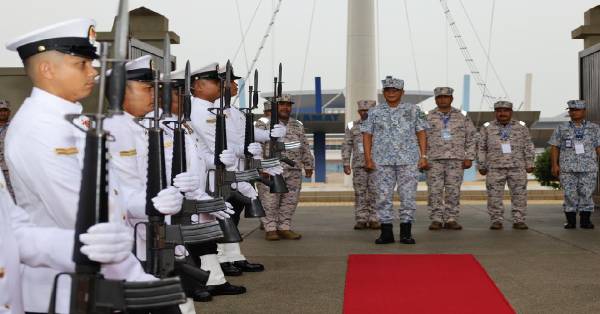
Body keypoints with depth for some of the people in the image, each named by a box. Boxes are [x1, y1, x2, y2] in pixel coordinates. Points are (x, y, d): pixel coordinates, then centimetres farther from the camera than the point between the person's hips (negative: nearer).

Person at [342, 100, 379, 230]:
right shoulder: (352, 126, 10)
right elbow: (346, 146, 8)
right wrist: (346, 163, 0)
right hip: (359, 164, 1)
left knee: (375, 193, -3)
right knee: (360, 193, 0)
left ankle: (374, 220, 2)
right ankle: (361, 220, 3)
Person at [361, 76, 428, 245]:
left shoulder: (413, 110, 7)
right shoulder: (375, 112, 8)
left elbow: (421, 133, 7)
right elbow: (367, 134, 7)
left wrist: (423, 156, -1)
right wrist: (368, 158, -1)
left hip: (409, 160, 0)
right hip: (382, 161, 1)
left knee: (408, 196, -1)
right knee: (383, 196, 0)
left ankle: (406, 233, 6)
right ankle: (386, 233, 7)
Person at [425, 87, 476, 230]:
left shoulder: (462, 118, 8)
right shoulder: (428, 118, 6)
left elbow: (471, 139, 9)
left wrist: (469, 158, 2)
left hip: (456, 160, 1)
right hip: (434, 160, -1)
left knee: (453, 191, 0)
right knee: (435, 190, -4)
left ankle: (451, 220, 7)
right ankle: (436, 220, 2)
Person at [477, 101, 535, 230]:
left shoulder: (521, 128, 8)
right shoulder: (487, 129, 7)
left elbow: (528, 147, 8)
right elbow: (481, 148, 8)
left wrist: (529, 164, 1)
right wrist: (481, 166, 3)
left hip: (517, 167, 1)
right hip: (495, 168, 0)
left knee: (519, 195, -1)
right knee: (494, 196, -3)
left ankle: (518, 221, 5)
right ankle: (496, 221, 5)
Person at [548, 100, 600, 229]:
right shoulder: (561, 129, 9)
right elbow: (554, 147, 7)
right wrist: (554, 165, -2)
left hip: (589, 169, 0)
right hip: (567, 169, 0)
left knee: (587, 194, -1)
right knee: (570, 195, -1)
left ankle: (585, 221, 6)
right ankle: (571, 221, 6)